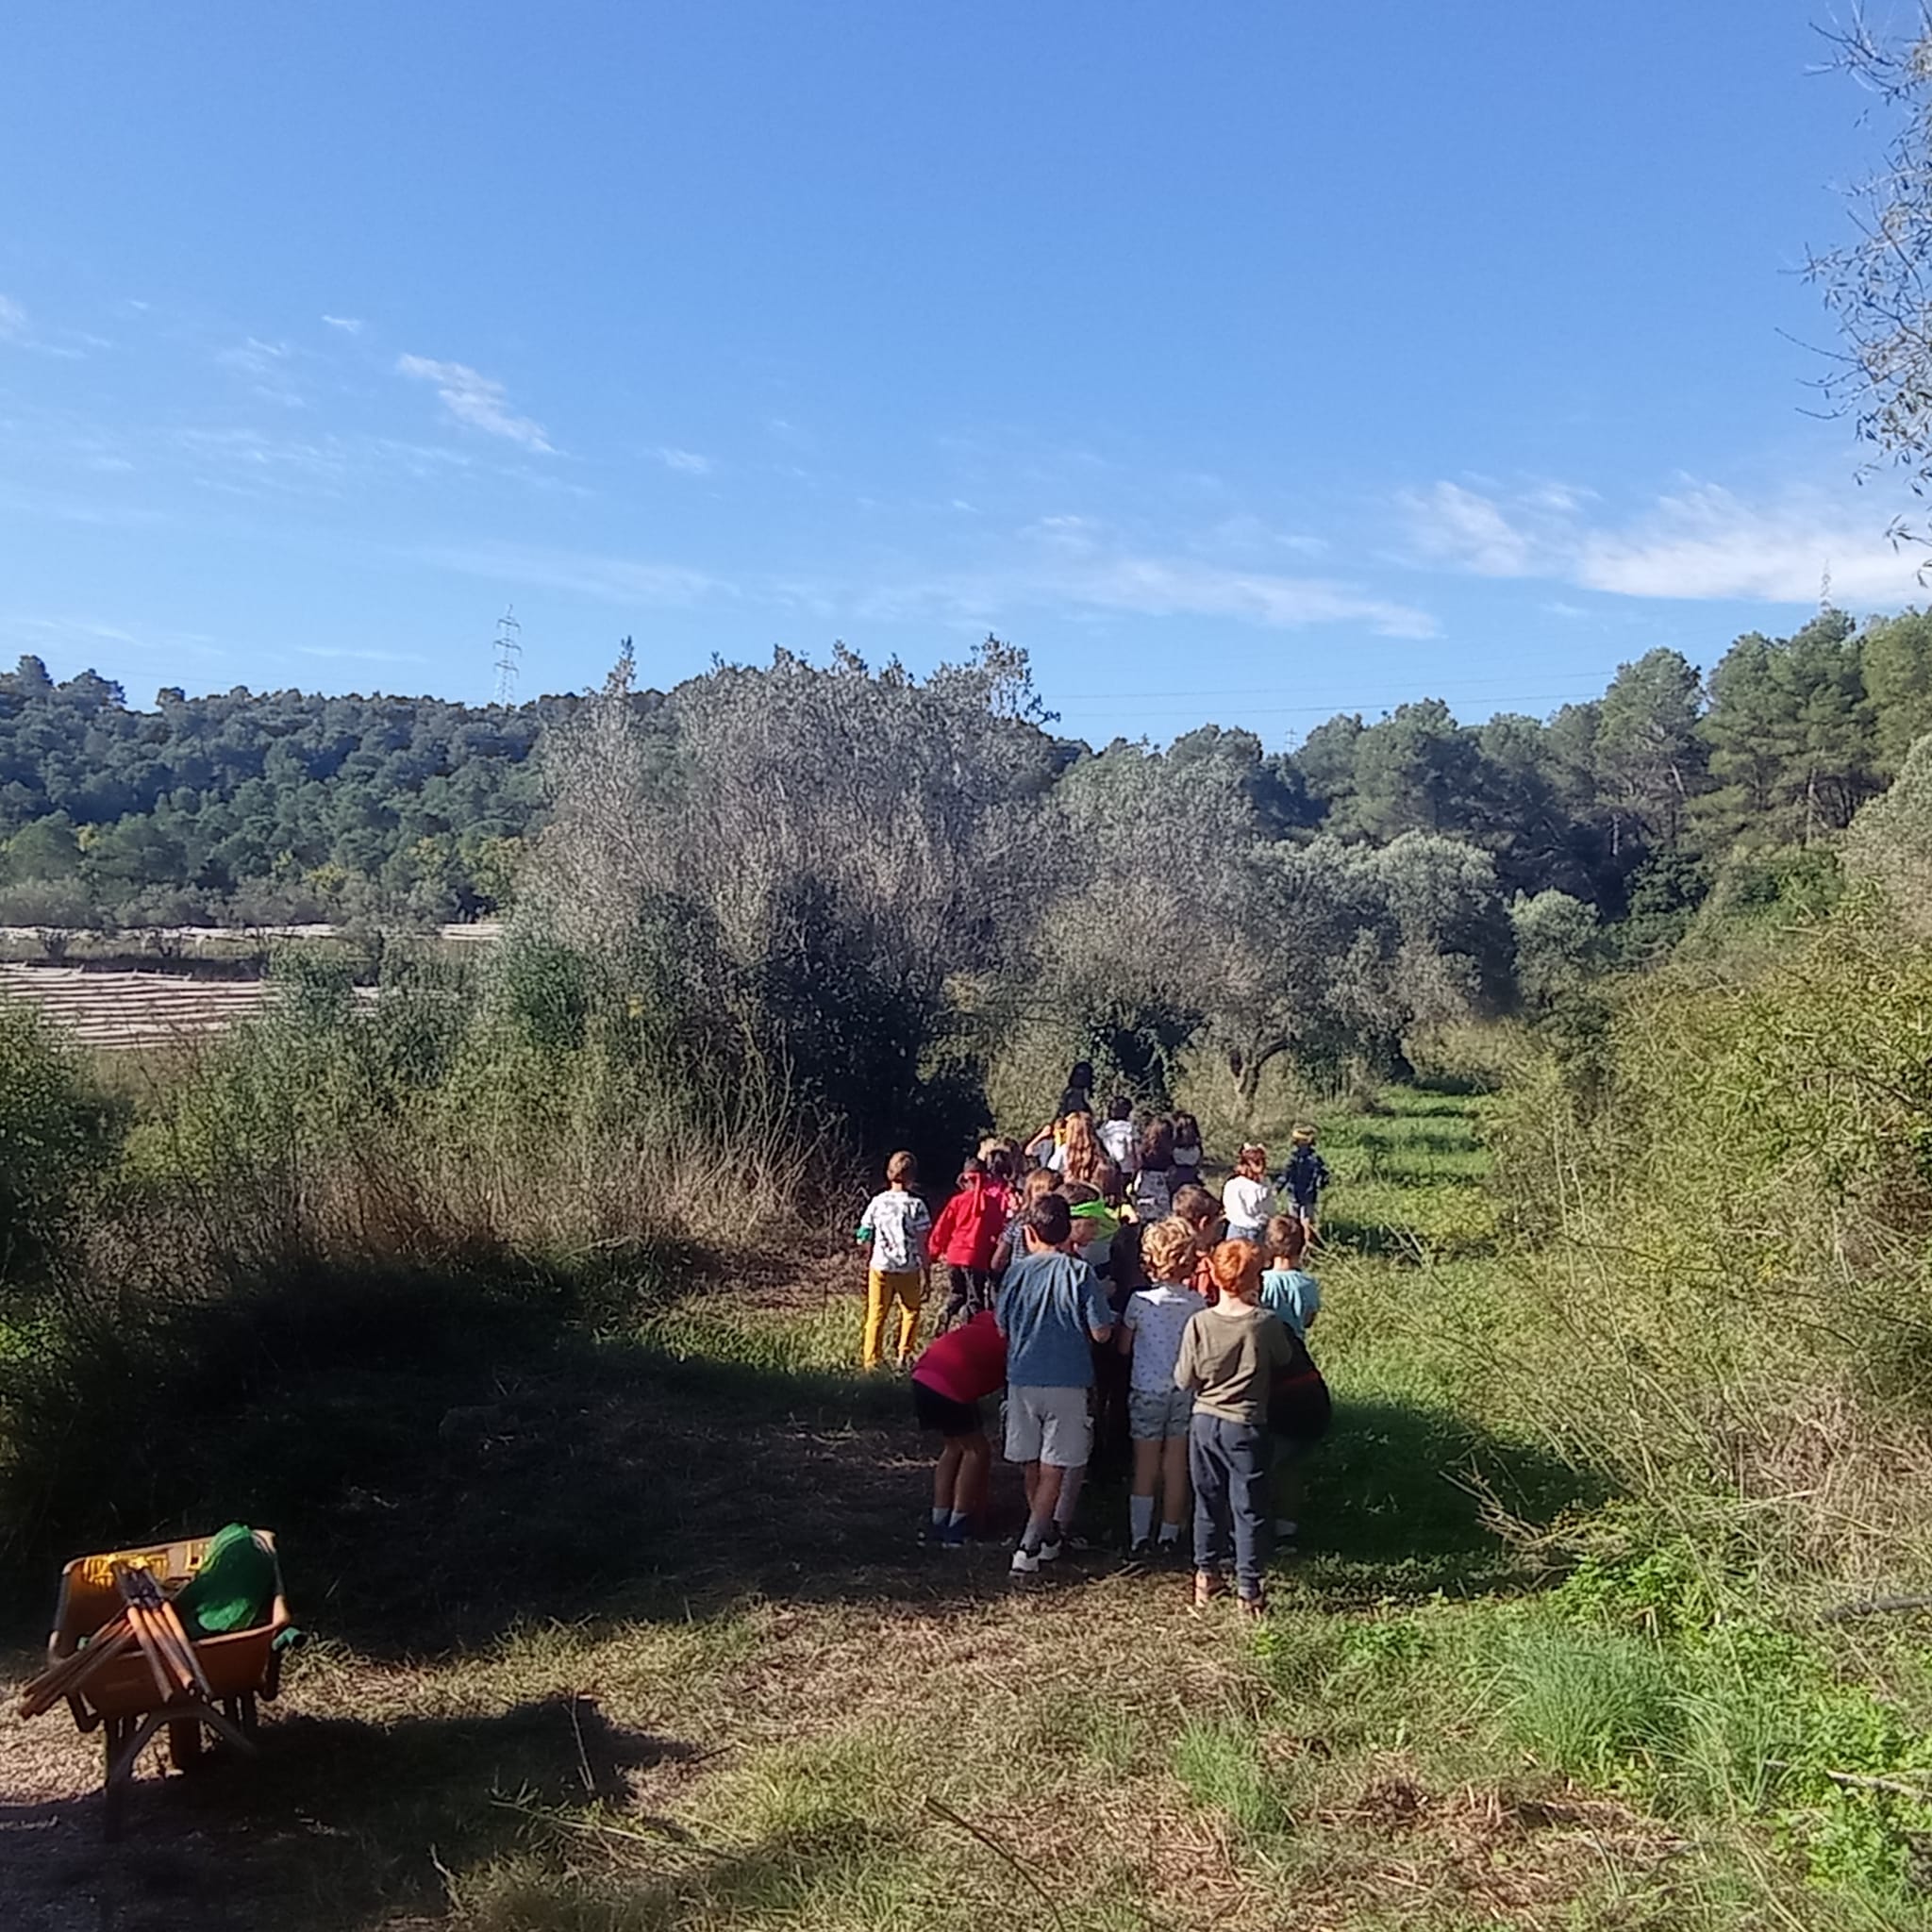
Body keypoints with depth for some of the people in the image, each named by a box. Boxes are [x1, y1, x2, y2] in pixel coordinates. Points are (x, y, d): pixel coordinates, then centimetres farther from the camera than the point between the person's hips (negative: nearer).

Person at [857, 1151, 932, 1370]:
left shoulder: (877, 1202, -1)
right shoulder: (916, 1205, -9)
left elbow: (863, 1236, 4)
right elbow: (923, 1244, -8)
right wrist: (927, 1270, 0)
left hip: (880, 1267, 2)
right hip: (909, 1269, -2)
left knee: (876, 1315, 9)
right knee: (911, 1311, 18)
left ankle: (871, 1360, 9)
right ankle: (904, 1354, 11)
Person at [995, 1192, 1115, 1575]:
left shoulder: (1017, 1272, -3)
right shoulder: (1080, 1273, -10)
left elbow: (1003, 1329, 5)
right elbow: (1101, 1332, -9)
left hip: (1022, 1380, 3)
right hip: (1067, 1382, -3)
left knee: (1033, 1467, 17)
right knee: (1054, 1469, 3)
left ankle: (1046, 1535, 30)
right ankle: (1029, 1546, -5)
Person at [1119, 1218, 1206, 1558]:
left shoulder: (1140, 1300, -13)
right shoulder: (1197, 1303, -8)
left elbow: (1124, 1347, -3)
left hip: (1147, 1389, -2)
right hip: (1184, 1390, 2)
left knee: (1144, 1466, 7)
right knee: (1176, 1465, 12)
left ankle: (1140, 1537, 8)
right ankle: (1170, 1534, 21)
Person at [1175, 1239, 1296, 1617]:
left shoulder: (1200, 1323, -12)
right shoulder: (1266, 1323, -15)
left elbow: (1184, 1380, -6)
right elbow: (1284, 1359, 5)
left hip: (1204, 1422, 2)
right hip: (1246, 1427, -2)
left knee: (1208, 1502, 17)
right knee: (1249, 1508, 7)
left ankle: (1207, 1576, 27)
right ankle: (1248, 1588, 10)